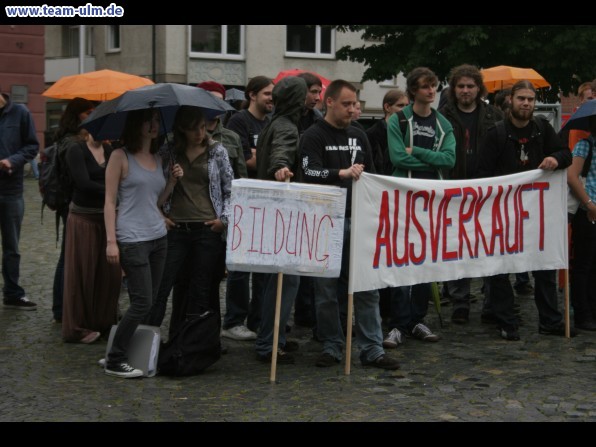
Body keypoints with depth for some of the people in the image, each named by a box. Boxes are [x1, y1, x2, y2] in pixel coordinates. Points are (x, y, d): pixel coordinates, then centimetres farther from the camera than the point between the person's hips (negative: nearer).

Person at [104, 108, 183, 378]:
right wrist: (111, 241, -13)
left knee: (152, 302, 7)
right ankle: (115, 361, 1)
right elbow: (109, 202, -6)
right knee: (142, 303, -9)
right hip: (132, 240, -7)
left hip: (159, 237, 7)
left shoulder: (158, 159, 14)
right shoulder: (120, 157, -4)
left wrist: (173, 180, 3)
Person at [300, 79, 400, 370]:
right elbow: (310, 172, -18)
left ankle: (372, 348, 6)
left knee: (367, 287, 2)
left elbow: (372, 174, 22)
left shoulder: (358, 136, 15)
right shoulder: (313, 136, -2)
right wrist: (342, 173, -32)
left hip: (357, 219, 4)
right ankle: (332, 346, 14)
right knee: (327, 289, 3)